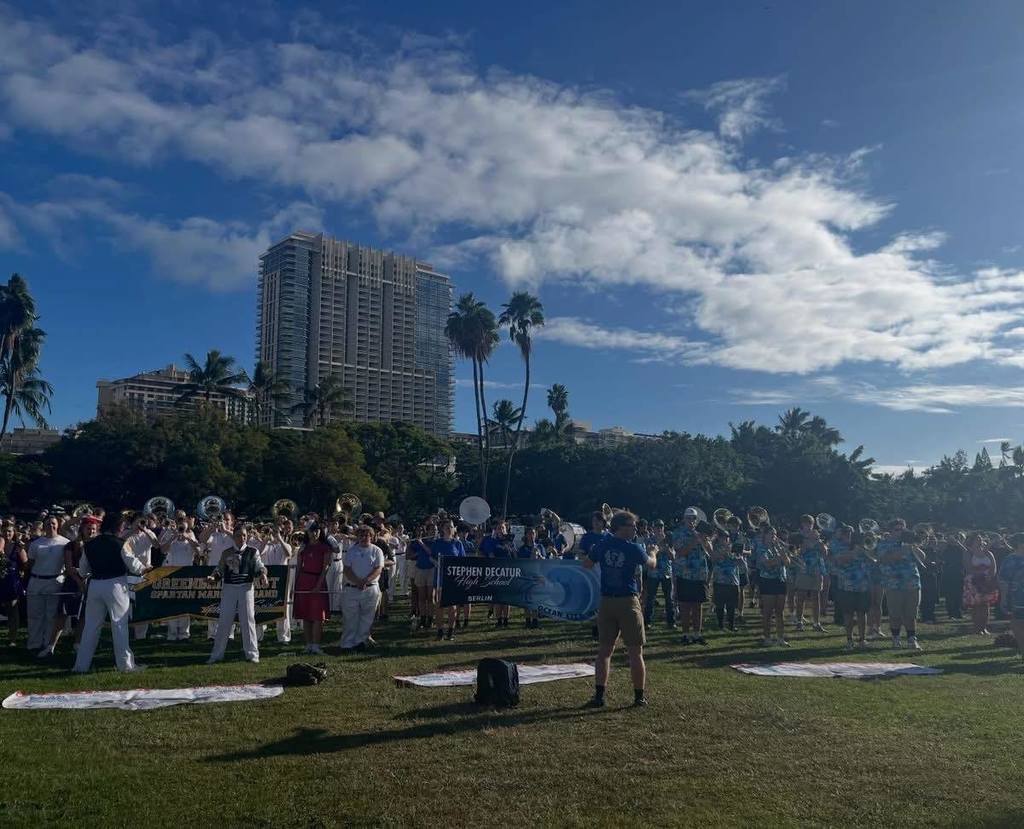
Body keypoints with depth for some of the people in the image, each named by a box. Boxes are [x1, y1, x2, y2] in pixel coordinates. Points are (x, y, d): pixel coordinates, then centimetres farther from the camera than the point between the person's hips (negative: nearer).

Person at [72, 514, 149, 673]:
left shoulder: (90, 544, 5)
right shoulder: (120, 543, -10)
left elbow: (83, 570, 13)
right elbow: (133, 564, -6)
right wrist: (144, 569, 14)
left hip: (95, 585, 4)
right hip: (115, 584, -4)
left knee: (91, 625, 12)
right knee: (119, 624, 1)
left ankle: (81, 665, 16)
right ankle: (125, 664, 4)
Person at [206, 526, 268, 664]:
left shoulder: (252, 551, 4)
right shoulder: (226, 553, 11)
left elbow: (259, 566, -5)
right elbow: (219, 569, 10)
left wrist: (263, 574, -25)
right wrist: (213, 576, -11)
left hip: (246, 587, -2)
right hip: (229, 588, 2)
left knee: (247, 620, 0)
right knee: (224, 620, 4)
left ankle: (252, 653, 9)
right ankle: (217, 654, 14)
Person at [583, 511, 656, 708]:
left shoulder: (602, 545, 0)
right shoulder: (634, 548, -10)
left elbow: (586, 564, 14)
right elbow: (652, 565, 9)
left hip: (606, 602, 4)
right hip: (628, 602, -4)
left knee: (604, 651, 9)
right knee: (635, 652, 7)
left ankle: (599, 696, 6)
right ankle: (639, 696, 14)